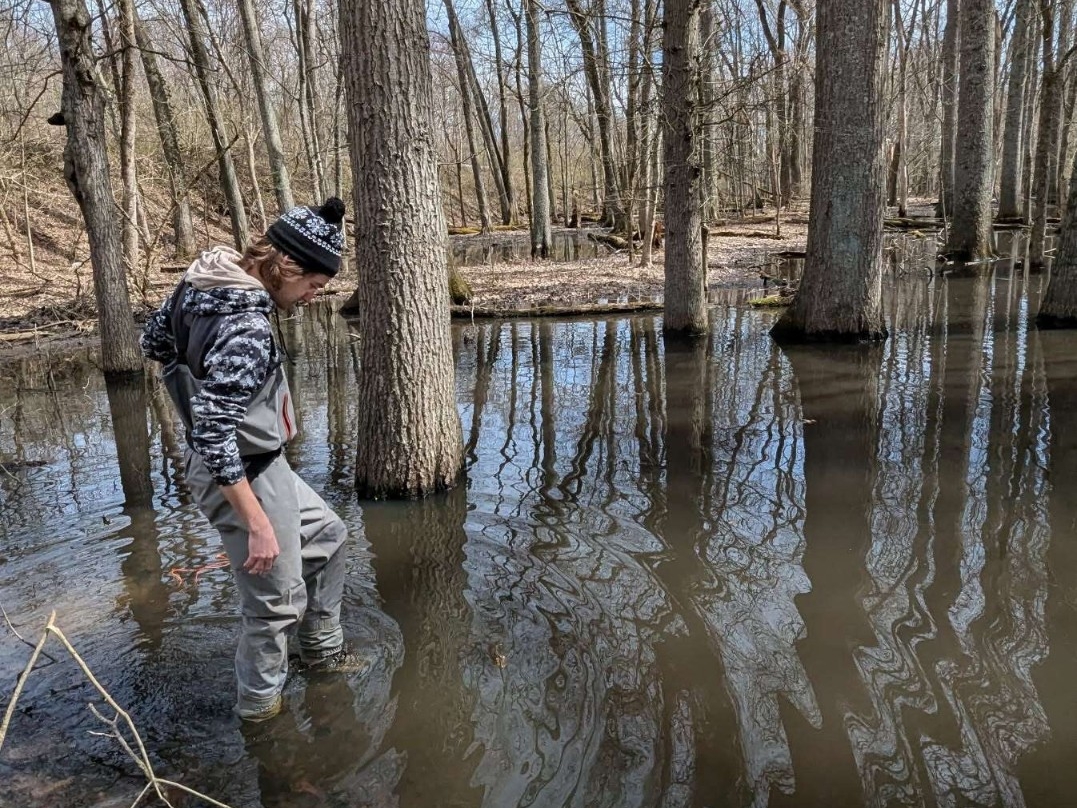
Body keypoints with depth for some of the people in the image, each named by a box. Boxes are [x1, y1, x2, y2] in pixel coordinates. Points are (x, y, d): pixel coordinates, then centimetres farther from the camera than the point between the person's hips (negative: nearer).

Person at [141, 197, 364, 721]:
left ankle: (321, 649, 40)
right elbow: (213, 435, -32)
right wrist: (258, 526, -27)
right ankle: (259, 703, 31)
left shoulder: (201, 281, -3)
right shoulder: (246, 331, -30)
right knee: (277, 600, 8)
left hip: (258, 463, 10)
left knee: (326, 535, 24)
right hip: (240, 476, -10)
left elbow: (153, 340, 13)